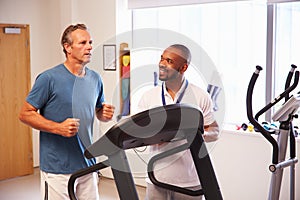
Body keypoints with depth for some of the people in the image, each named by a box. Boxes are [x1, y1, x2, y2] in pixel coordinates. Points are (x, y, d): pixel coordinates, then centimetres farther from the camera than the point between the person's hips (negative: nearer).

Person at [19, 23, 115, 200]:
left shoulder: (95, 79, 8)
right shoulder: (49, 78, -11)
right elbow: (25, 114, -8)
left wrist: (107, 114, -4)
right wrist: (58, 128, -21)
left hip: (88, 165, 6)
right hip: (57, 168, -5)